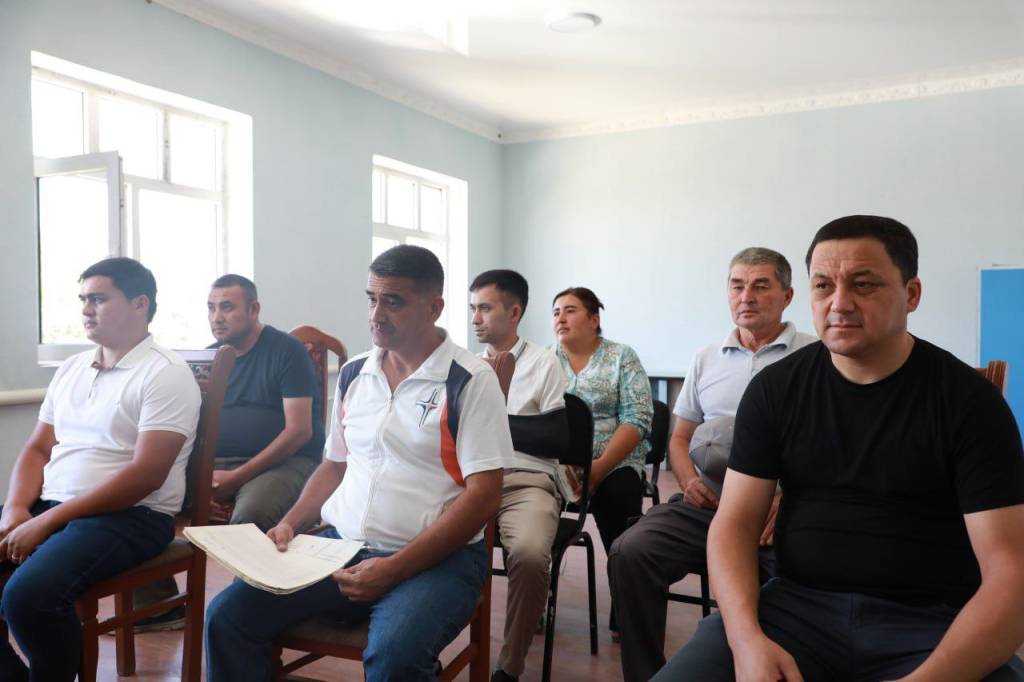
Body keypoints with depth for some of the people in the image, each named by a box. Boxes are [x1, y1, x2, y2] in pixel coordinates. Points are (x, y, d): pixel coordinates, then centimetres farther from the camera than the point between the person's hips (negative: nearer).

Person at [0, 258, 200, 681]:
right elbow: (37, 449, 16)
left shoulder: (165, 373, -11)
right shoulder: (70, 368, 15)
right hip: (48, 507, 8)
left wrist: (46, 521, -17)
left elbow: (147, 474, -18)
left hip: (131, 516, -7)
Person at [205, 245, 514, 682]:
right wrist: (290, 523, 4)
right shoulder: (353, 374, 11)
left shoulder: (470, 380, -9)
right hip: (339, 546, 6)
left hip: (434, 558, -5)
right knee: (226, 615, -10)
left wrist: (395, 568, -18)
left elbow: (483, 496, -13)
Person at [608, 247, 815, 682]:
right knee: (630, 552, -18)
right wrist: (689, 480, 1)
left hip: (787, 510, -3)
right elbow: (680, 438, 23)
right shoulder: (706, 360, 19)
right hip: (709, 501, 4)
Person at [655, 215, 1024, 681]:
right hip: (797, 606, 1)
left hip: (934, 623, 0)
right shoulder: (774, 389, 1)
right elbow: (734, 524, -1)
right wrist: (747, 638, -19)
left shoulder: (969, 400, -4)